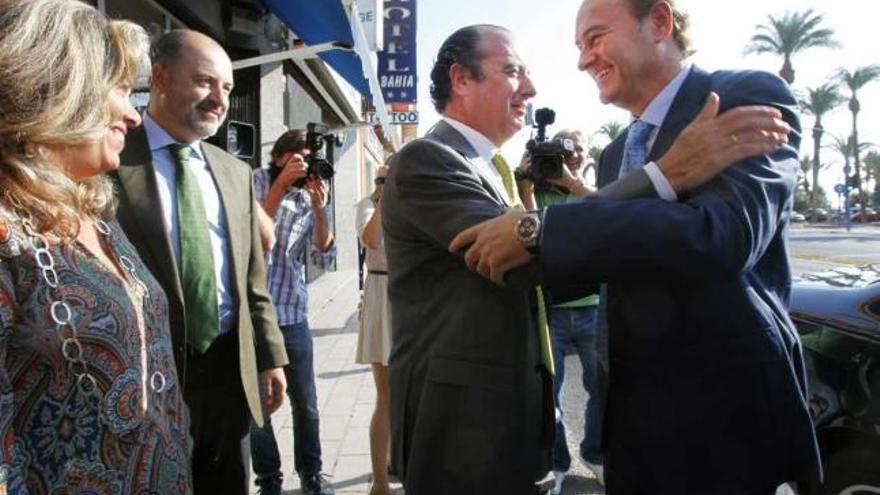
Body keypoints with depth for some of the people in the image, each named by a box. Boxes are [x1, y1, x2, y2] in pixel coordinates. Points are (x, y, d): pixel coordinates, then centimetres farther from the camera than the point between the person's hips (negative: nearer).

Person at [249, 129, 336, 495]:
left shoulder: (310, 198, 9)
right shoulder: (256, 182, 2)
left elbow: (324, 259, -2)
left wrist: (319, 210, -14)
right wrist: (281, 184, -17)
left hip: (293, 315, 3)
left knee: (306, 404, 10)